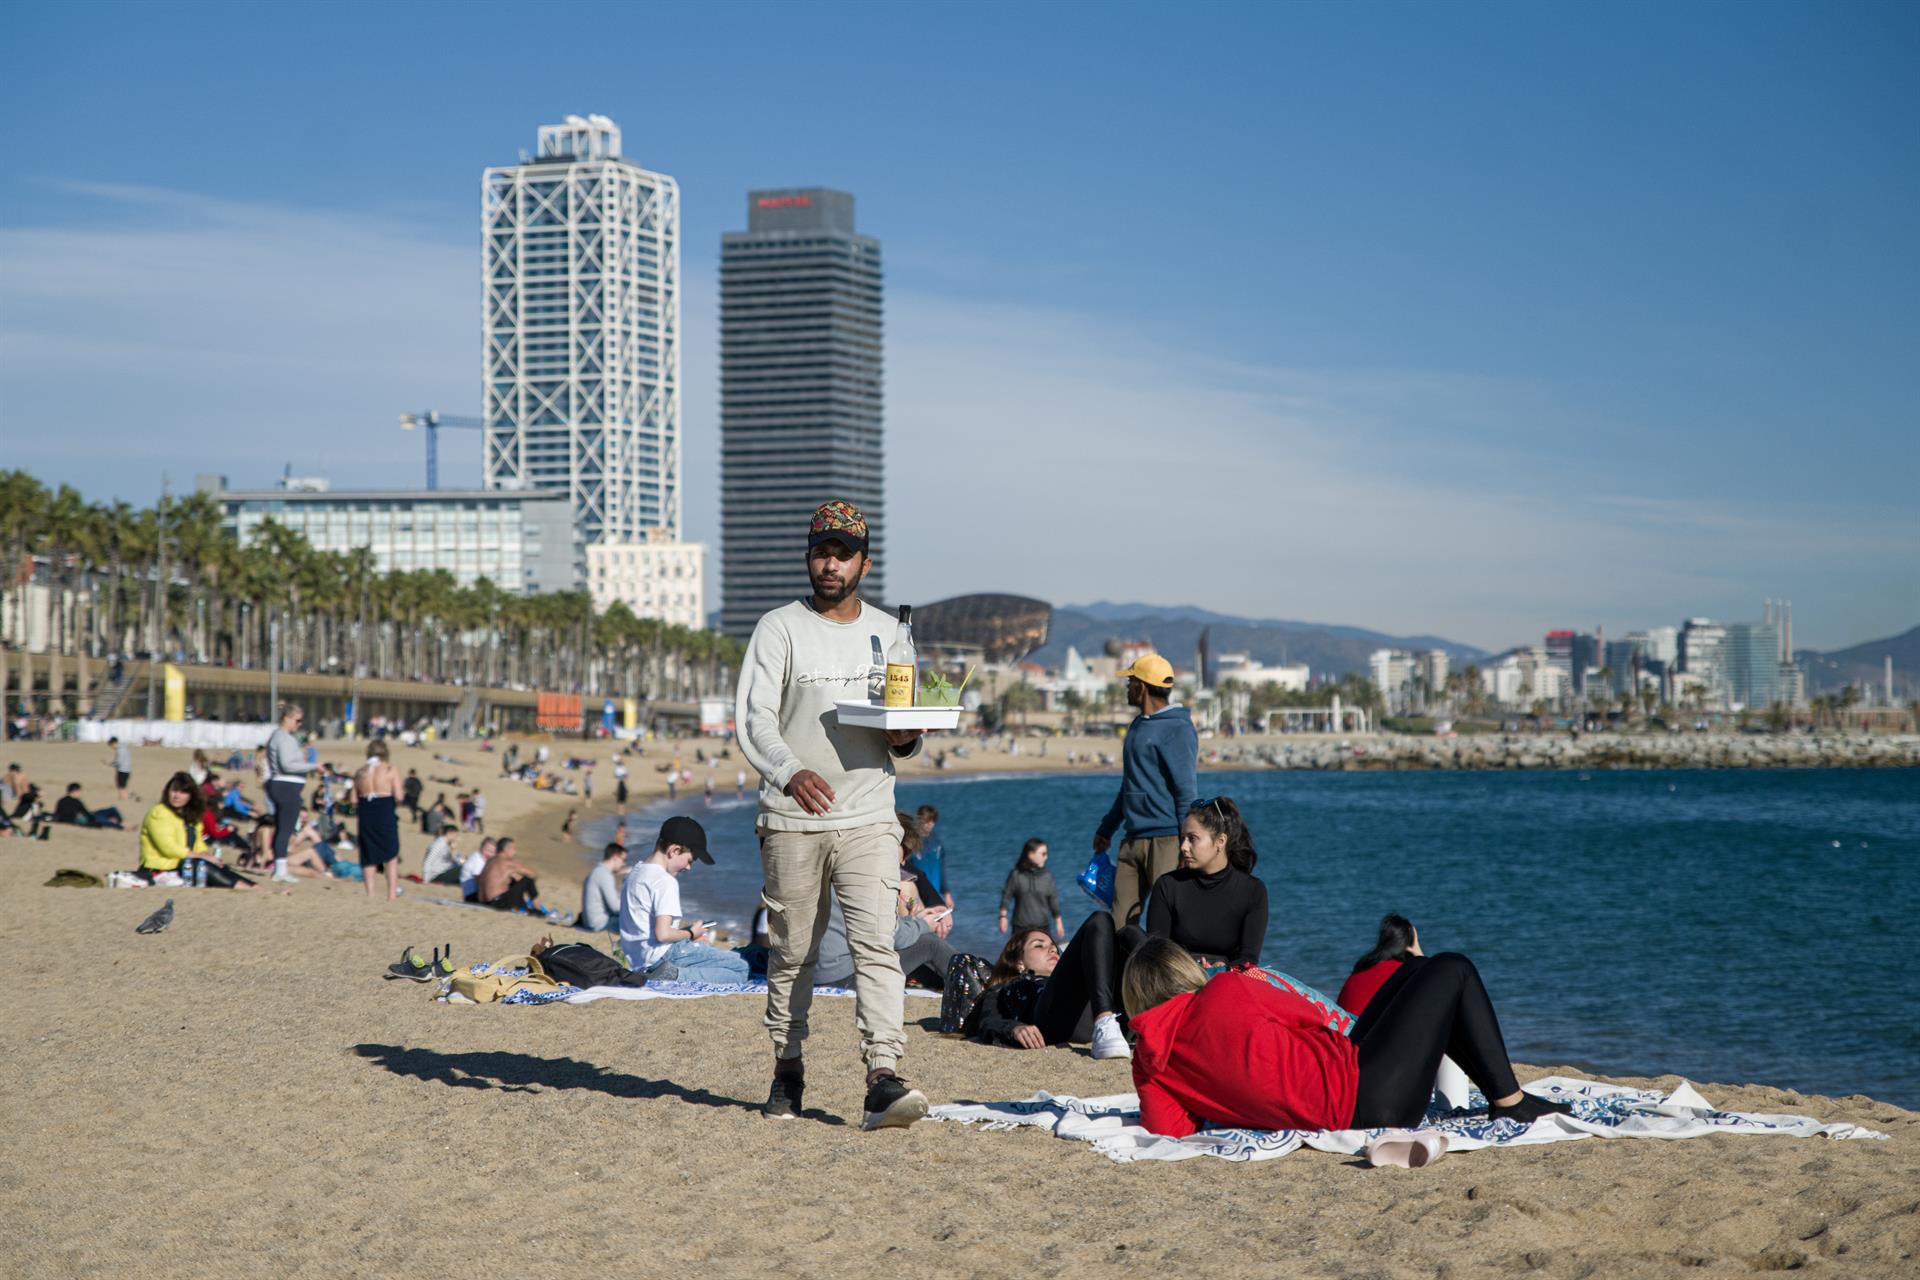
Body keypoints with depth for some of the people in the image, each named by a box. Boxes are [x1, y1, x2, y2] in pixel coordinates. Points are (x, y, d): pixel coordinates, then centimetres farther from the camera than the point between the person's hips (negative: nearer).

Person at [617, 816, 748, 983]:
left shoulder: (635, 873, 15)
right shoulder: (666, 881, -15)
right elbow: (663, 934, -22)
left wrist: (685, 928, 14)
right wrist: (690, 934, -4)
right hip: (662, 955, -10)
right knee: (740, 969, -14)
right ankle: (675, 975, -22)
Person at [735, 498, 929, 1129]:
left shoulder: (889, 633, 13)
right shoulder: (778, 629, 2)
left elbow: (905, 730, 21)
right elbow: (753, 719, -7)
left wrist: (905, 739, -4)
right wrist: (791, 771, -27)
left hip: (868, 821, 1)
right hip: (791, 823, -1)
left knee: (875, 944, -13)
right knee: (791, 953, 6)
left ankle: (884, 1079, -21)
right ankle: (788, 1070, 22)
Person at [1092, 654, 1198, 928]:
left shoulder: (1177, 729, -8)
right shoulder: (1137, 726, 19)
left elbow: (1186, 792, -12)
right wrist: (1106, 829, 31)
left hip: (1166, 840, -9)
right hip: (1133, 841, 9)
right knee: (1120, 923, 3)